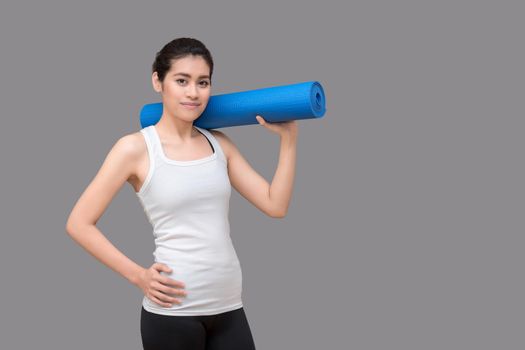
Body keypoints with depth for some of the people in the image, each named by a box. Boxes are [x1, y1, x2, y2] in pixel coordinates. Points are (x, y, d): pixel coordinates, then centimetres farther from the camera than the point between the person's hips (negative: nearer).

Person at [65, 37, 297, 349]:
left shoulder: (219, 143, 7)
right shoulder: (136, 148, -7)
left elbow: (276, 205, 3)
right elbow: (79, 223, -5)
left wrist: (289, 137, 0)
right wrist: (138, 275, -10)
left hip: (229, 307, 5)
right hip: (173, 311, -5)